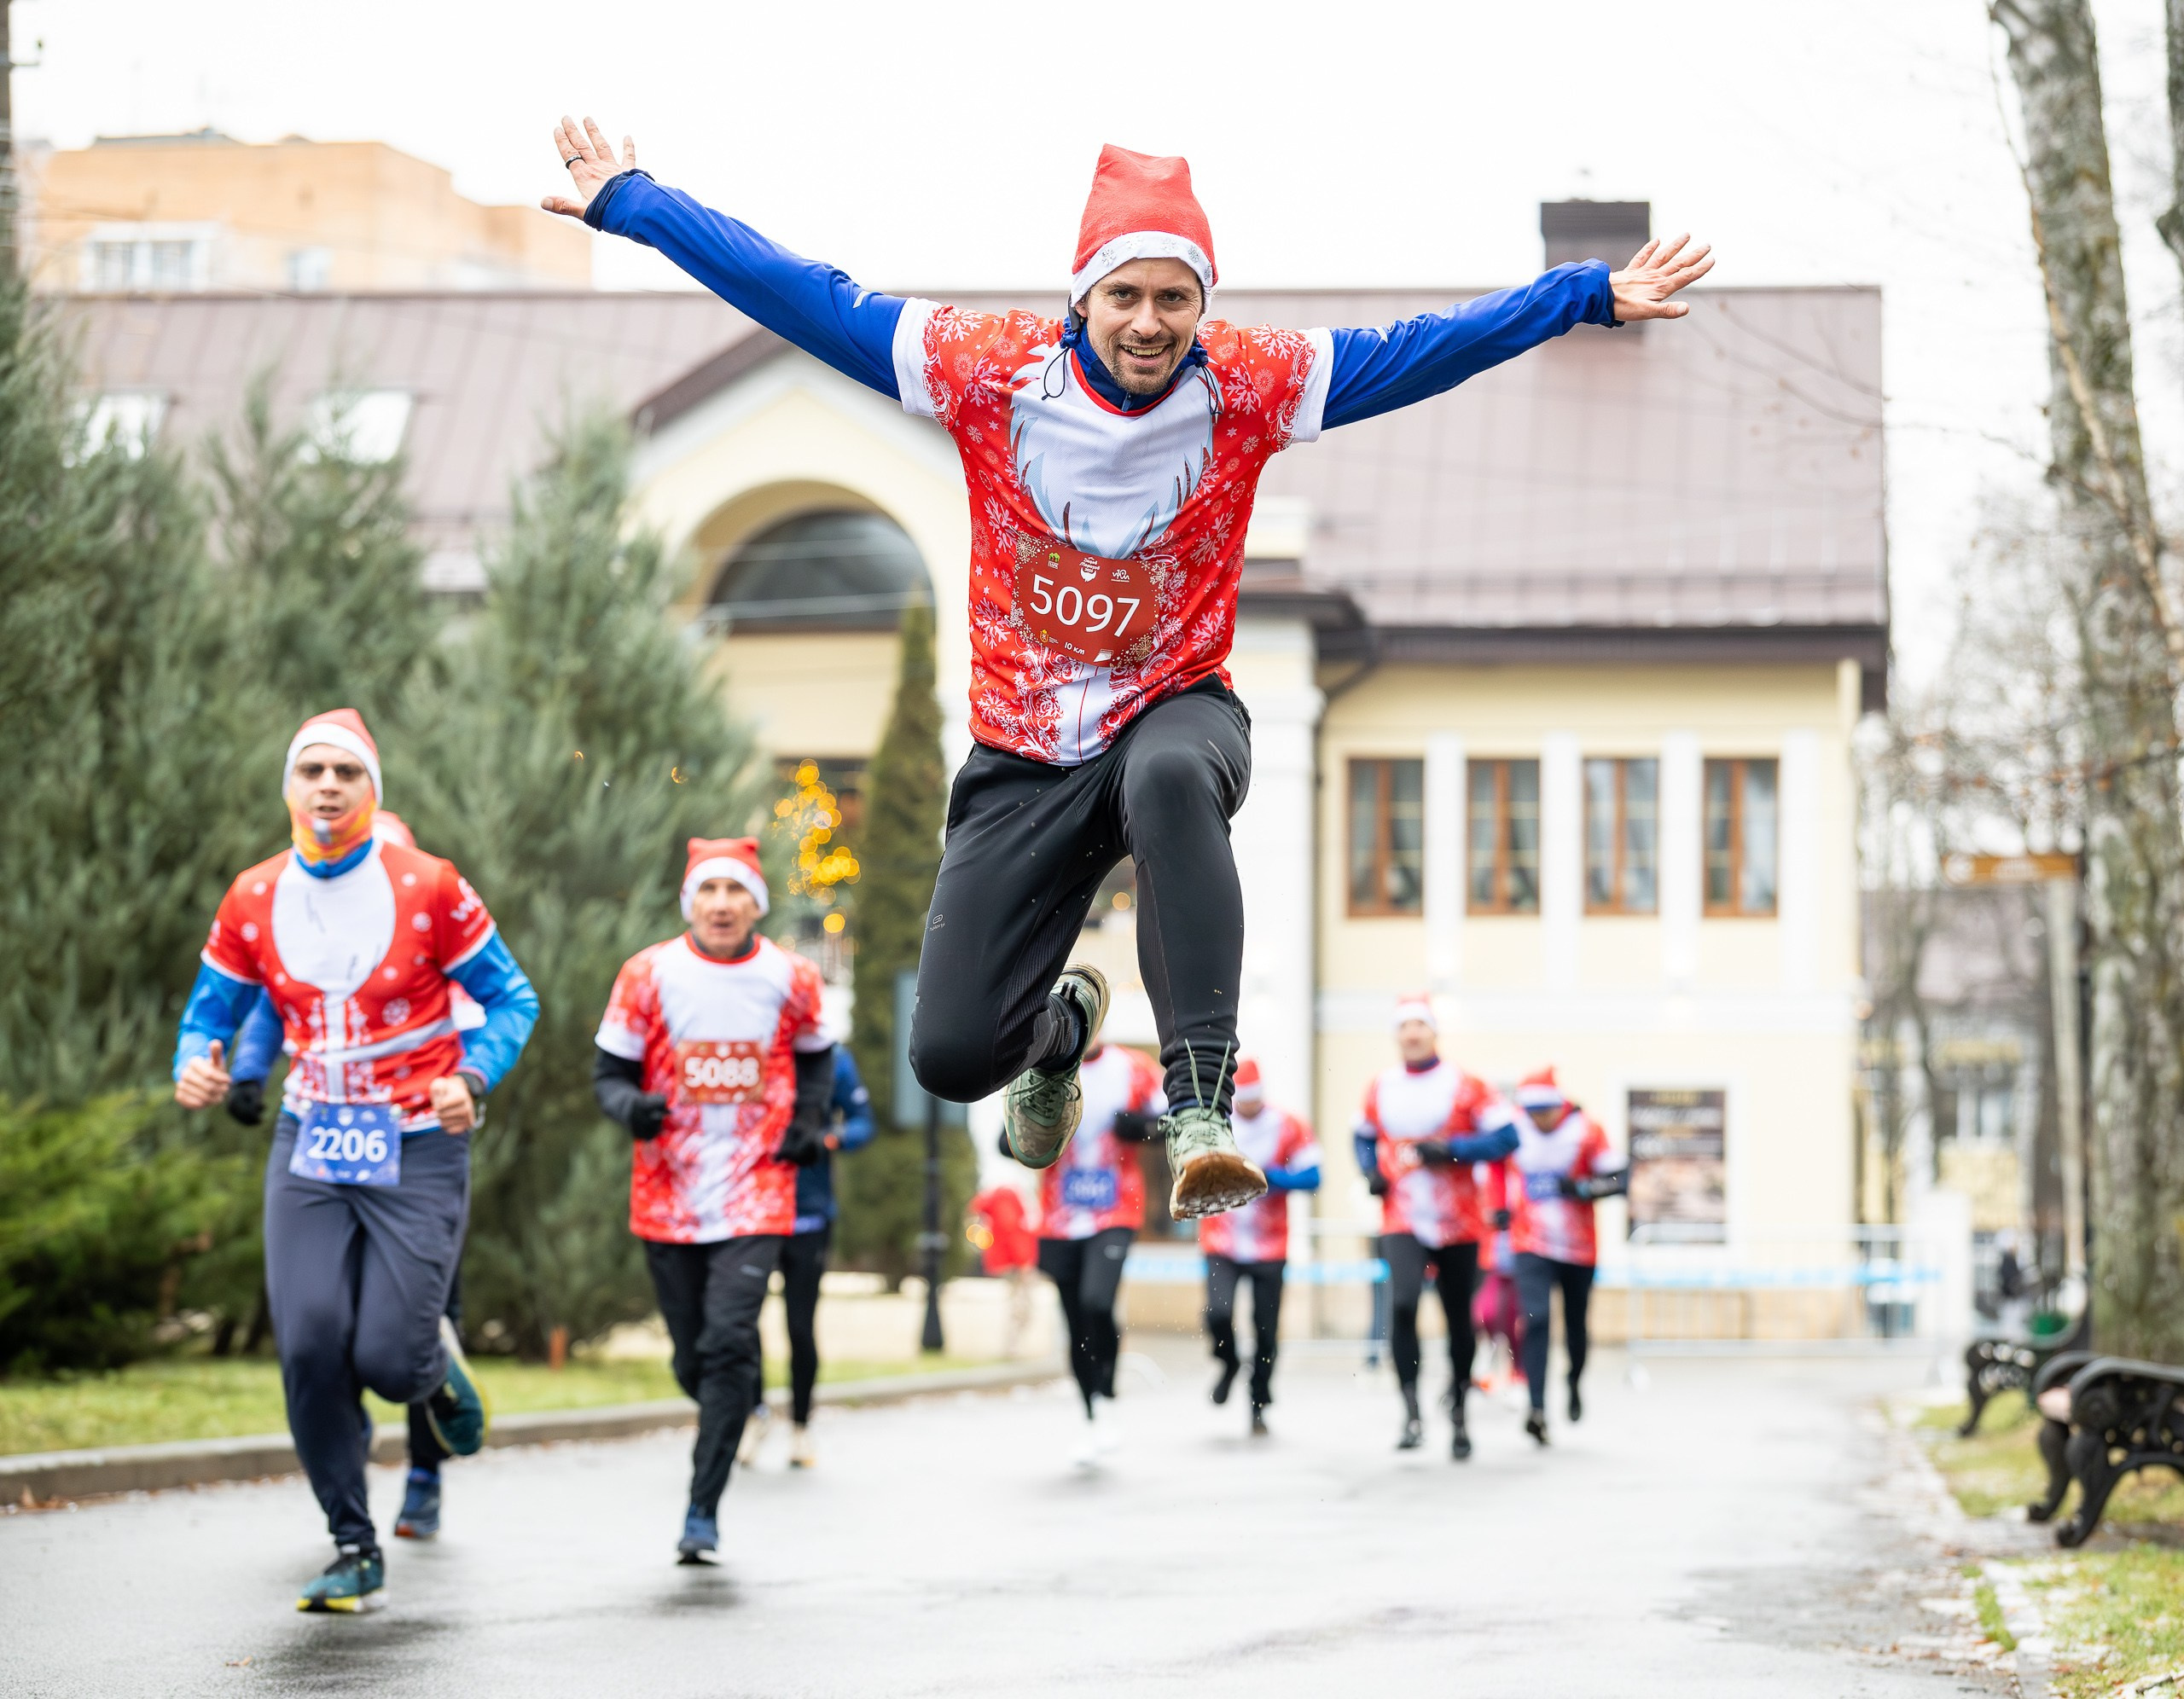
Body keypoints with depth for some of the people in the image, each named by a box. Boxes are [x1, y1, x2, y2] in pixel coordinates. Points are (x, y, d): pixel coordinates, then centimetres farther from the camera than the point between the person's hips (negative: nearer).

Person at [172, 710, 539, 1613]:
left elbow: (510, 998, 1)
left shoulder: (427, 887, -7)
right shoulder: (254, 900, 2)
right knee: (309, 1345, -9)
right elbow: (211, 1011, 12)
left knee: (387, 1357, -12)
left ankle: (436, 1365, 29)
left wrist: (472, 1078, -17)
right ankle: (354, 1551, 7)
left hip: (418, 1149, -3)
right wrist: (196, 1068, -11)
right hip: (310, 1148, 3)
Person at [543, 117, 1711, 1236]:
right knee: (950, 1057, -4)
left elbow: (1432, 347, -8)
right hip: (1022, 753, 1)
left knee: (1172, 780, -41)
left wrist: (1592, 295, -15)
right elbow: (804, 299, -5)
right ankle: (1058, 1025, 36)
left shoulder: (1246, 386, -8)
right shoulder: (991, 369, -9)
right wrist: (629, 203, -5)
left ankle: (1201, 1102, -39)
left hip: (1175, 711, -1)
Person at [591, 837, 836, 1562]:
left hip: (756, 1196, -1)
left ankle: (704, 1509, -10)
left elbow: (814, 1058, 20)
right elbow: (608, 1071, 1)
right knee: (692, 1359, 8)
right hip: (669, 1198, 1)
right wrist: (632, 1106, -21)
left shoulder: (791, 979, 1)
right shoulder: (648, 975, -3)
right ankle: (735, 1414, 43)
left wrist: (809, 1120, 3)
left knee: (728, 1344, -16)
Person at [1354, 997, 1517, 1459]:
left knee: (1459, 1320, 9)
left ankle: (1458, 1416, 28)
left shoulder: (1464, 1086, -5)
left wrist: (1448, 1151, -19)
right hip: (1403, 1223, 1)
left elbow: (1506, 1138, -10)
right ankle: (1412, 1414, -18)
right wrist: (1372, 1172, 6)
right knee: (1402, 1303, -23)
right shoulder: (1380, 1088, 6)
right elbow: (1365, 1136, 24)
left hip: (1458, 1224, -1)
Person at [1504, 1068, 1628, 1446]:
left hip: (1579, 1246, 0)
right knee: (1536, 1319, -19)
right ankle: (1537, 1408, -25)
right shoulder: (1513, 1126, -7)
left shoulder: (1585, 1131, -13)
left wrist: (1582, 1188, -29)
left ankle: (1575, 1384, 43)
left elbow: (1619, 1179, -13)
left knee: (1575, 1325, 14)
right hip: (1532, 1244, 0)